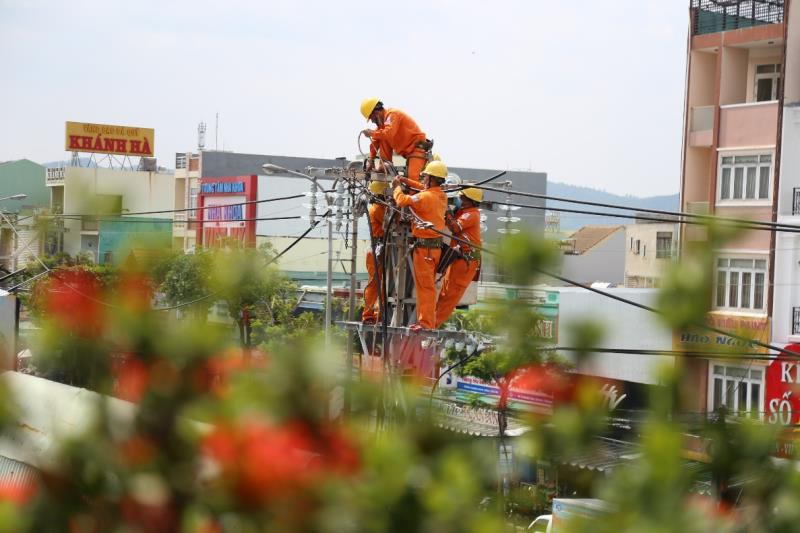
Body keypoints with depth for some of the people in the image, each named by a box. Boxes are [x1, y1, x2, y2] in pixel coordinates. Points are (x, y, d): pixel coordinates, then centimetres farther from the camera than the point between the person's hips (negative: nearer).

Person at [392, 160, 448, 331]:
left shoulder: (426, 197, -19)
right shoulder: (441, 196, 8)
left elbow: (402, 201, -20)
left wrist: (397, 187, -1)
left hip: (424, 246, -9)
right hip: (436, 245, 9)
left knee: (425, 286, -5)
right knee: (427, 285, 16)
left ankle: (426, 322, -4)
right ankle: (427, 320, 21)